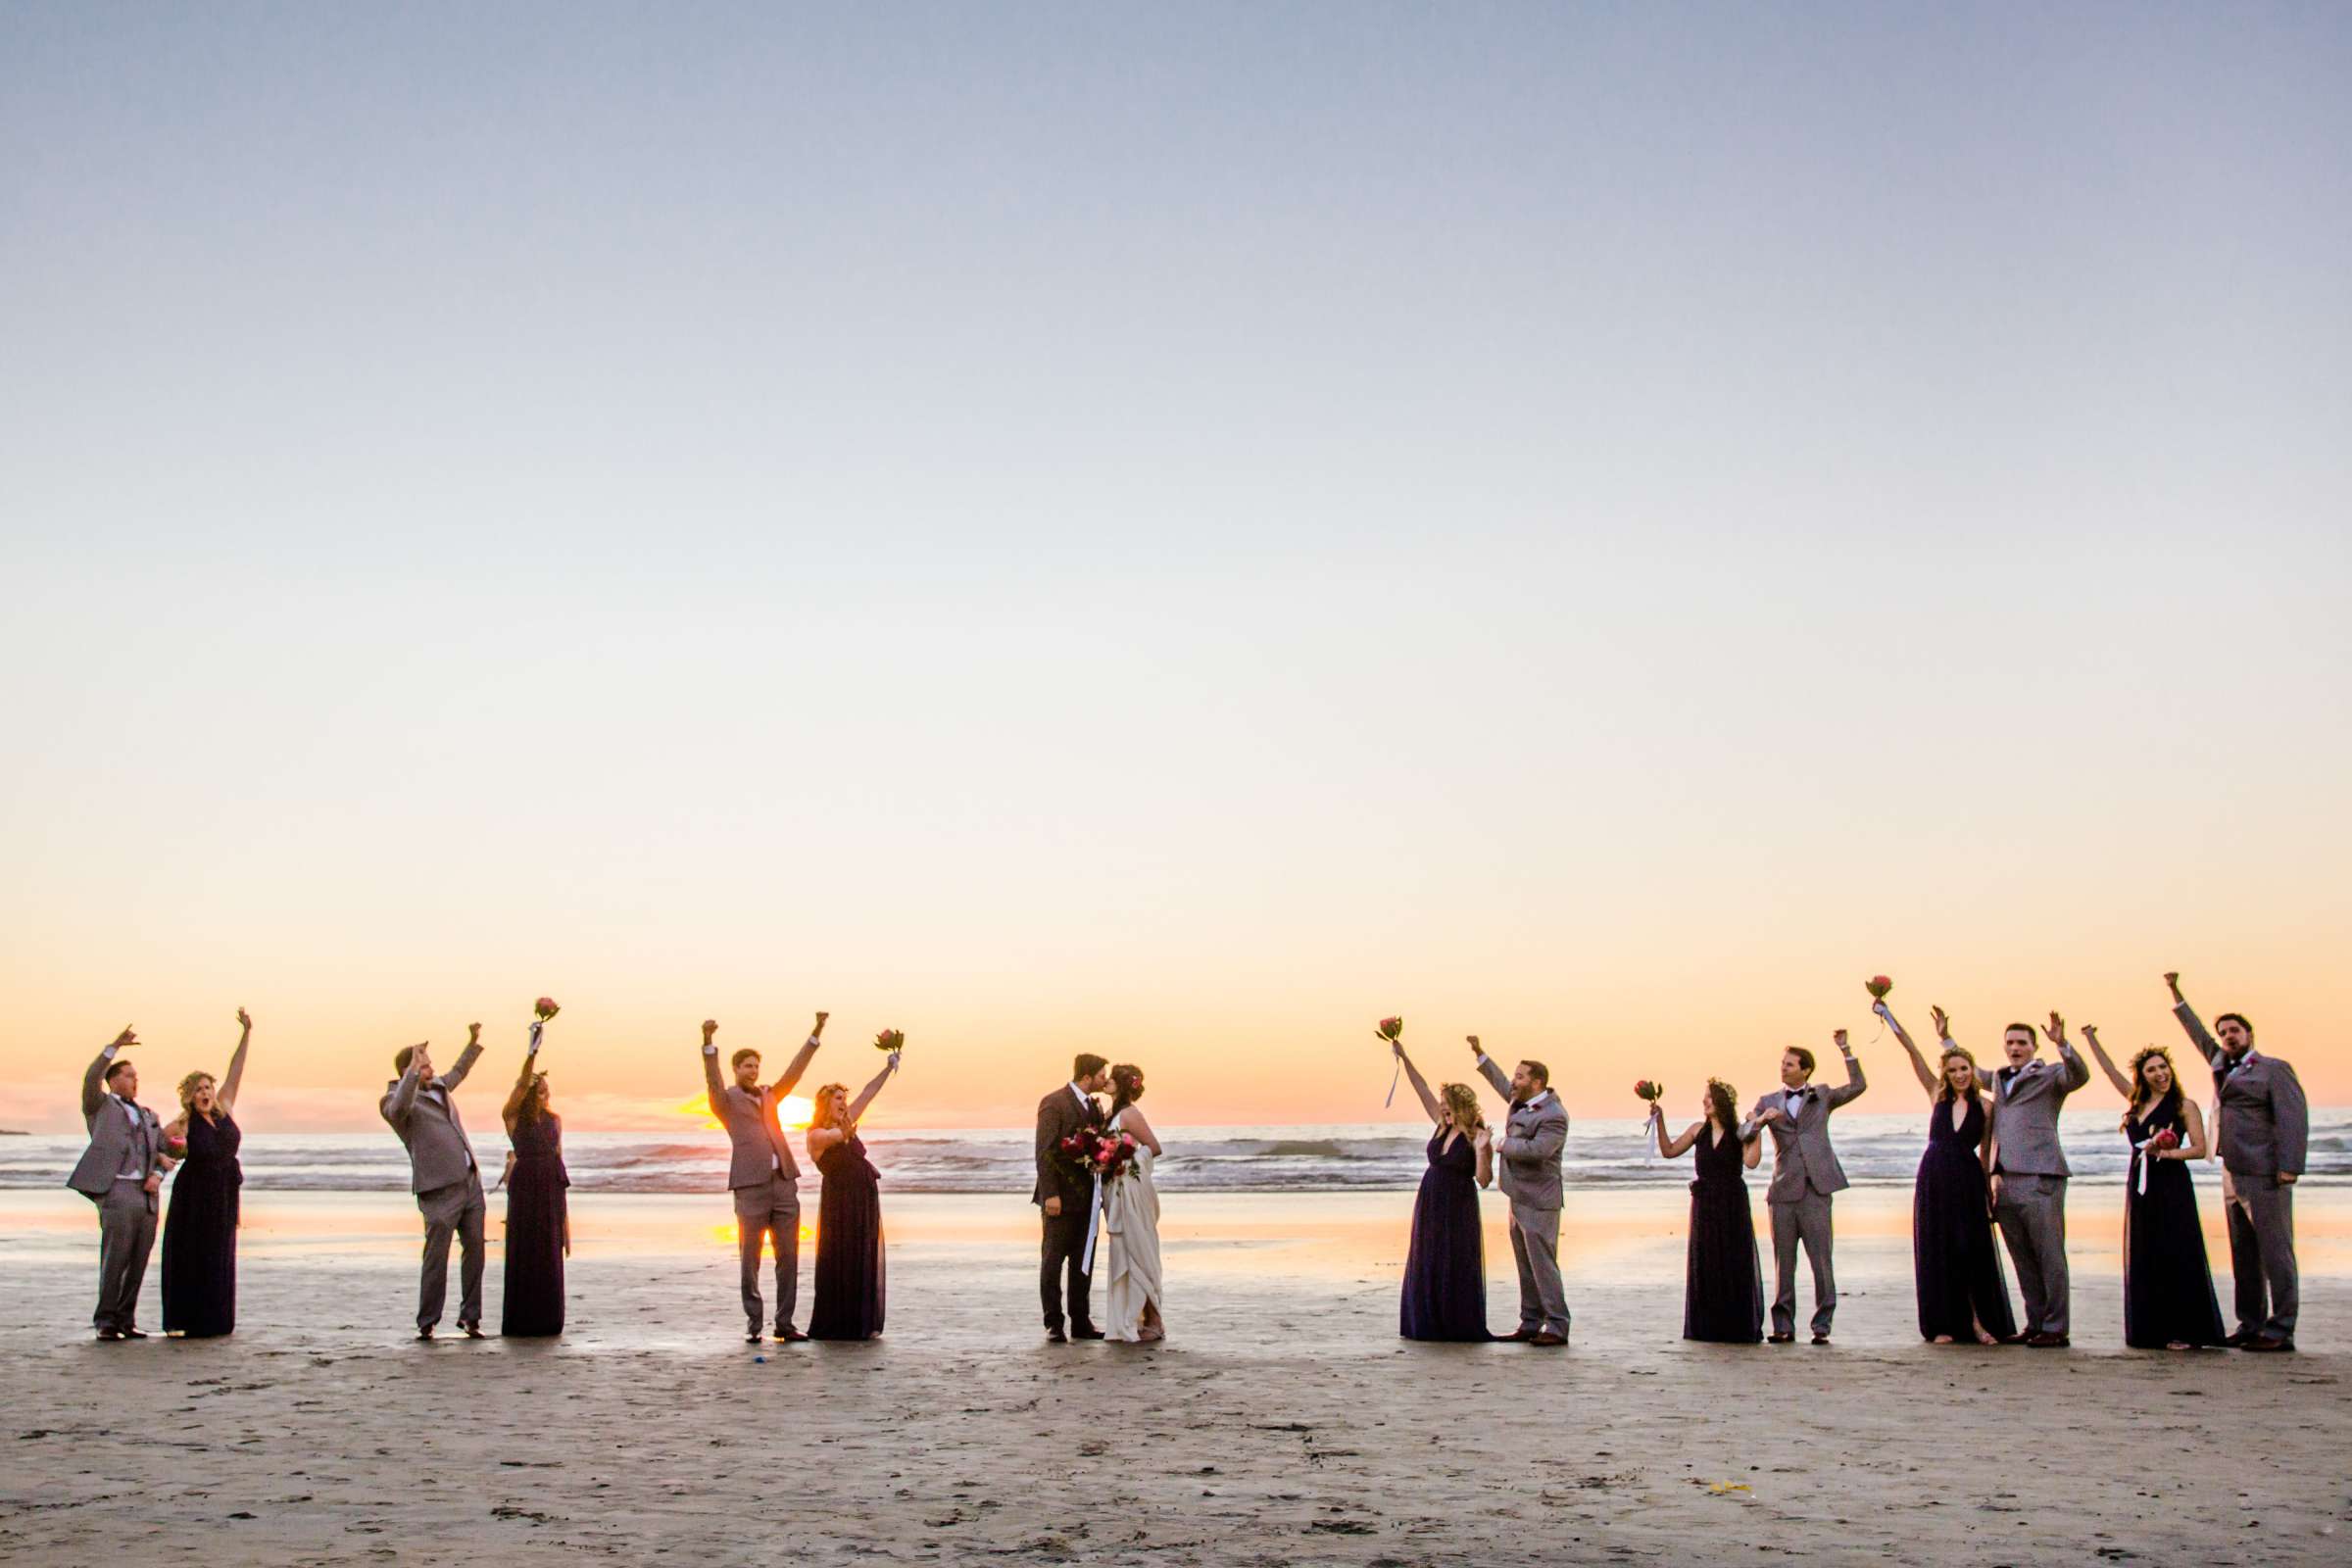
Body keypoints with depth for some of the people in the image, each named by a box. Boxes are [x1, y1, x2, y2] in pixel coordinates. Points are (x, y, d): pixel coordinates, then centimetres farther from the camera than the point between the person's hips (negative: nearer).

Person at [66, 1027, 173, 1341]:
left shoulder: (148, 1116, 25)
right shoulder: (100, 1106, 10)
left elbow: (164, 1153, 23)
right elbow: (91, 1080, -10)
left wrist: (158, 1175, 2)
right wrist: (115, 1047, -19)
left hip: (147, 1195, 6)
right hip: (117, 1191, -5)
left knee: (138, 1263, 4)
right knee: (115, 1259, -9)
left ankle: (126, 1320, 9)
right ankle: (106, 1321, -3)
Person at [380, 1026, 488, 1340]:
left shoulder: (438, 1087, 17)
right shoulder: (394, 1100, -7)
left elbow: (457, 1073, 39)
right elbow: (399, 1108, -32)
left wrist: (474, 1042, 37)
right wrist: (413, 1070, -35)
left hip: (470, 1181, 8)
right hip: (440, 1189, -7)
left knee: (474, 1249, 7)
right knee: (436, 1257, -6)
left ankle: (469, 1317, 14)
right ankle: (426, 1324, 3)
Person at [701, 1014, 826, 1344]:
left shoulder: (768, 1096, 22)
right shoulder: (726, 1100, 6)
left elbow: (794, 1071, 18)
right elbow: (713, 1079, -12)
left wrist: (816, 1033, 10)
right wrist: (708, 1042, -30)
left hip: (785, 1183, 5)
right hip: (751, 1186, -5)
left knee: (788, 1257, 3)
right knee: (750, 1259, -1)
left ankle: (784, 1323, 7)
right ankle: (753, 1325, 7)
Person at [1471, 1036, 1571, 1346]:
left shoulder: (1554, 1115, -17)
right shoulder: (1521, 1102, 10)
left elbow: (1536, 1149, -29)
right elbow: (1500, 1082, 28)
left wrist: (1505, 1146, -15)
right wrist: (1479, 1054, 24)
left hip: (1538, 1202, -9)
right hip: (1519, 1200, 9)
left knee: (1543, 1264, -8)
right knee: (1526, 1266, 13)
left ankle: (1557, 1327, -4)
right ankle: (1530, 1325, 18)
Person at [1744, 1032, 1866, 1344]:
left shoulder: (1822, 1097, 13)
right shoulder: (1769, 1102, 15)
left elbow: (1857, 1086, 0)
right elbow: (1743, 1133, 5)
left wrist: (1845, 1050, -6)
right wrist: (1761, 1119, -15)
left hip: (1815, 1189, -2)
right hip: (1783, 1191, 2)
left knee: (1821, 1258, -5)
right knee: (1783, 1262, 4)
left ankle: (1822, 1325, 1)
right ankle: (1783, 1326, 9)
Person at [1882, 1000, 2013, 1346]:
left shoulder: (1984, 1107, 4)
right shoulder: (1937, 1095, 6)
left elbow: (1985, 1152, 8)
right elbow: (1910, 1047, 2)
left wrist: (1988, 1189, 3)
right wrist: (1886, 1012, 0)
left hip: (1968, 1183, -1)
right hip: (1933, 1180, 1)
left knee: (1974, 1249, -2)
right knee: (1936, 1250, 2)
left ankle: (1978, 1321, 9)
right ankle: (1943, 1325, 7)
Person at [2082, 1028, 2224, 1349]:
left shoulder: (2184, 1106, -1)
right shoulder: (2137, 1102, 13)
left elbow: (2200, 1149, -6)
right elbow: (2109, 1069, 21)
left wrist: (2166, 1153, -18)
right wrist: (2090, 1038, 21)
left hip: (2172, 1187, -6)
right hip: (2140, 1185, 6)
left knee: (2176, 1257, -8)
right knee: (2143, 1258, 4)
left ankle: (2184, 1332, -5)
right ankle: (2150, 1330, 8)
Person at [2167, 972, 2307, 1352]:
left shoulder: (2274, 1069, -1)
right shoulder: (2222, 1066, 19)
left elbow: (2294, 1118, -10)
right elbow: (2197, 1033, 34)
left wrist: (2289, 1167, -19)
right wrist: (2175, 992, 37)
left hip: (2265, 1177, -8)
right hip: (2234, 1177, 8)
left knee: (2275, 1252, -7)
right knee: (2243, 1256, 7)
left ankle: (2280, 1331, -8)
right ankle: (2250, 1325, 10)